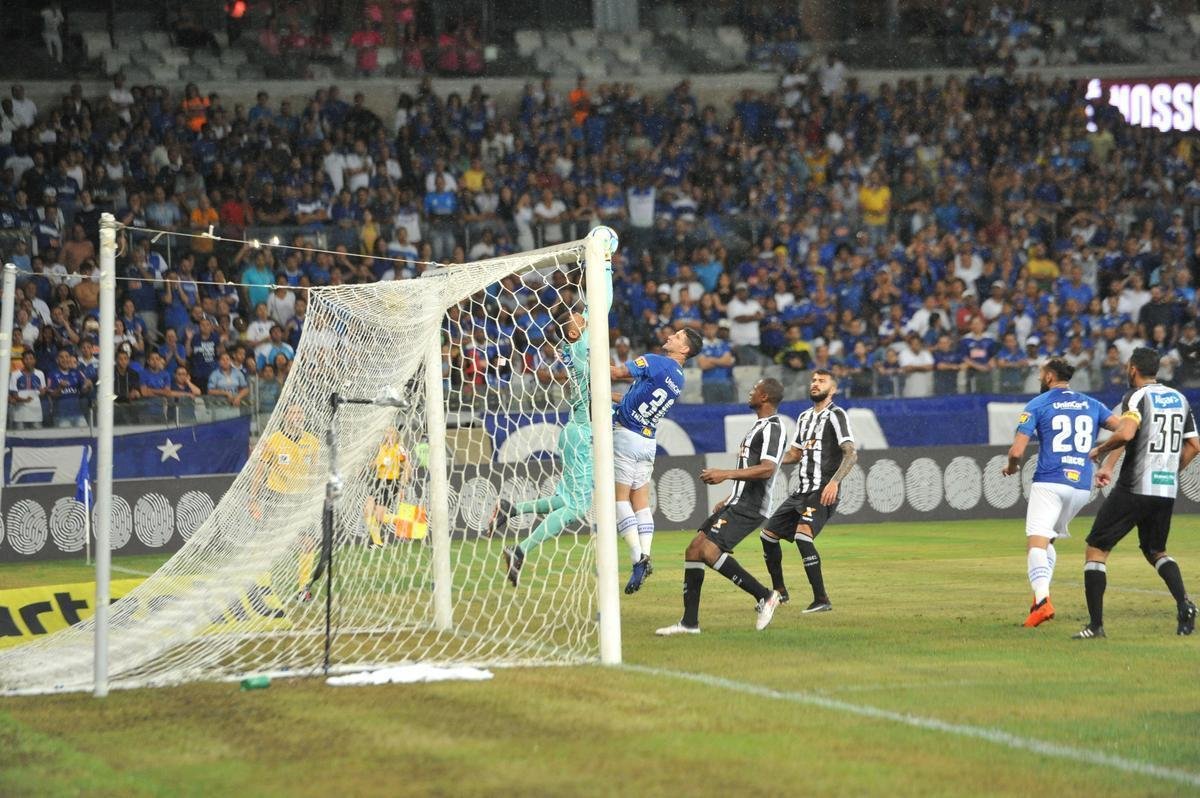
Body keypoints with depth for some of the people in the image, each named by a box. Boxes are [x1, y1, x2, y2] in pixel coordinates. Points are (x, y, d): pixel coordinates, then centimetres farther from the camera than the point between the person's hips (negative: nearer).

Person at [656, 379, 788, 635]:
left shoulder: (773, 427, -12)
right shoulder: (760, 426, 21)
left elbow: (767, 469, -25)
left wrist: (725, 474, -27)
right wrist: (728, 500, 30)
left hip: (748, 508, -10)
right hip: (738, 503, 10)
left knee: (709, 551, -23)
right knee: (693, 551, 4)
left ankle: (764, 596, -13)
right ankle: (689, 622, 4)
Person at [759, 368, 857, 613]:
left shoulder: (836, 415, -6)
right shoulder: (805, 417, 19)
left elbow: (851, 453, -17)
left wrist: (834, 482, -30)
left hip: (822, 492, -9)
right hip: (802, 491, 9)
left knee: (802, 535, -27)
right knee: (768, 534, 11)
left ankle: (821, 600, -23)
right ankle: (779, 592, 27)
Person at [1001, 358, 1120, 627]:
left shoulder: (1037, 405, 4)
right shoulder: (1091, 405, 16)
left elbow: (1017, 451, -3)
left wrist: (1010, 467, 18)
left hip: (1049, 483, -5)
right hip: (1082, 486, 5)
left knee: (1036, 542, -14)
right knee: (1048, 539, 23)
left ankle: (1042, 599, -36)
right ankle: (1042, 593, 9)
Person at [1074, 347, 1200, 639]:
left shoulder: (1138, 396, -8)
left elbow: (1126, 432, -26)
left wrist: (1100, 450, -9)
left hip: (1134, 488, -7)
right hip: (1167, 490, 7)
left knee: (1096, 549, 2)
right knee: (1155, 550, 24)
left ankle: (1095, 624, -5)